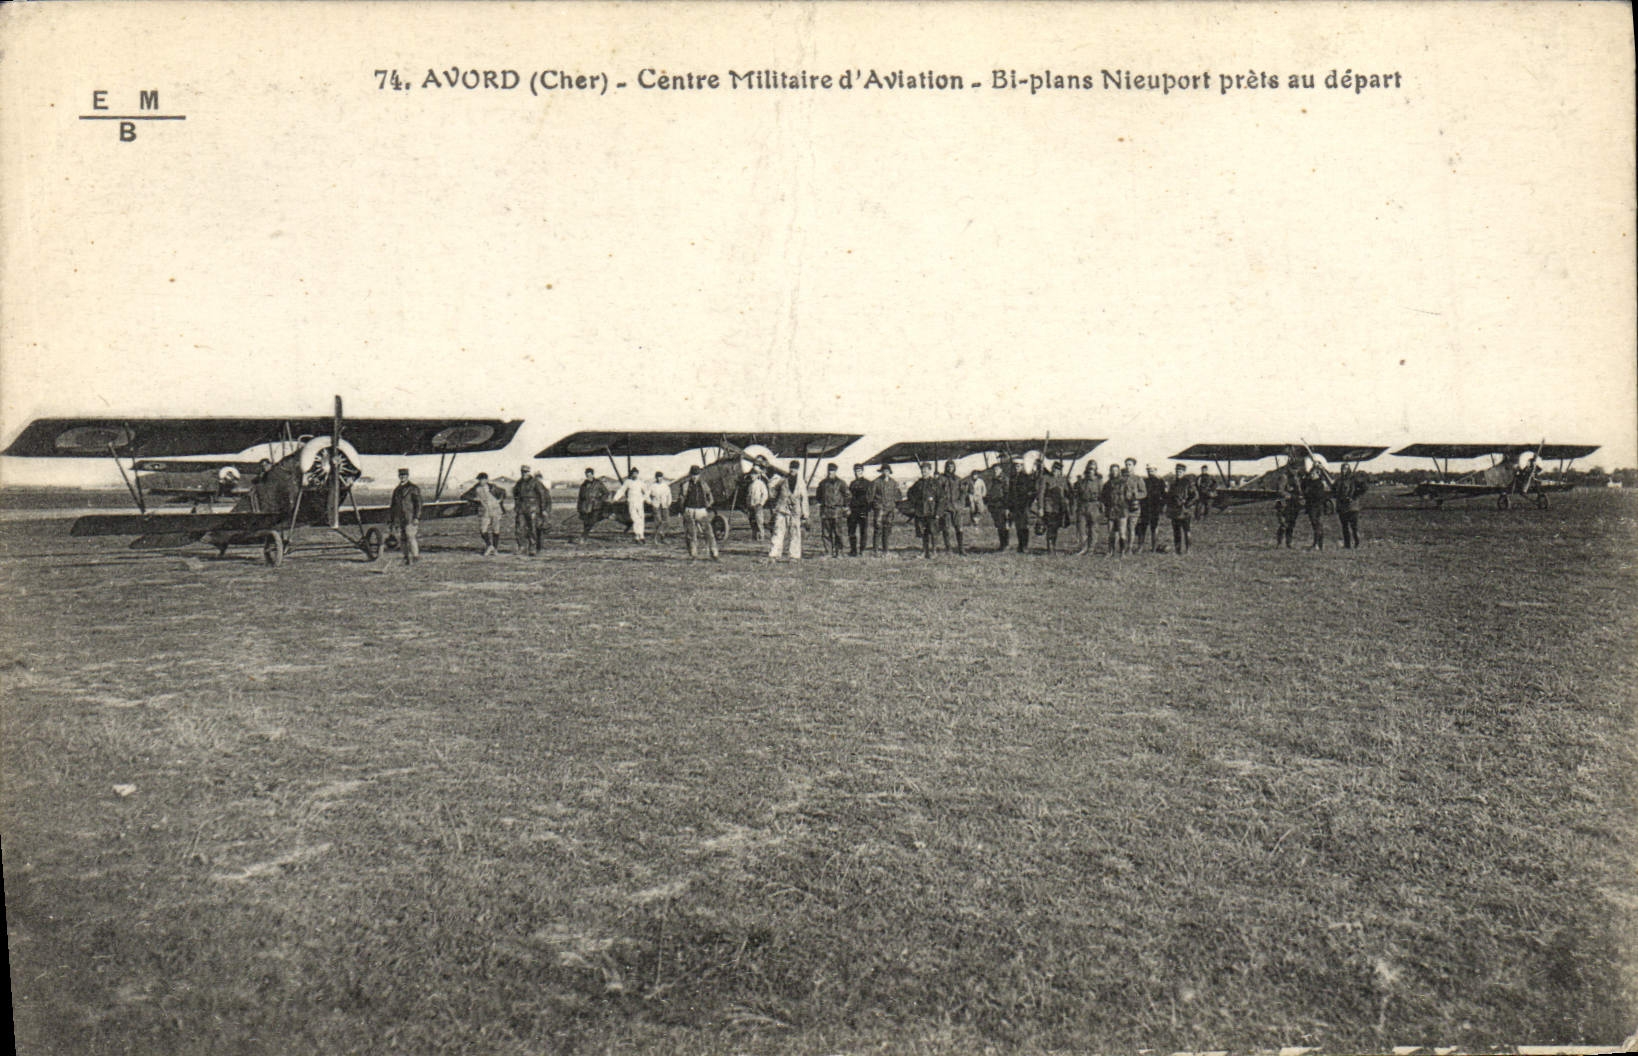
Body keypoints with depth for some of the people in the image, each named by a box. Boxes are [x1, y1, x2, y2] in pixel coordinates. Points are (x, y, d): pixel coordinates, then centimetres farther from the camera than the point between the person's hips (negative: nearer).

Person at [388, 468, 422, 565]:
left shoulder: (413, 488, 3)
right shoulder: (396, 490, 20)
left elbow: (418, 504, -5)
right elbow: (392, 507, 24)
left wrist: (416, 517, -16)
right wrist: (389, 521, 20)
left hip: (410, 519, -5)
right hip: (399, 520, 5)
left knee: (411, 536, -16)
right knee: (401, 539, 2)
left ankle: (415, 556, -10)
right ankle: (406, 558, 9)